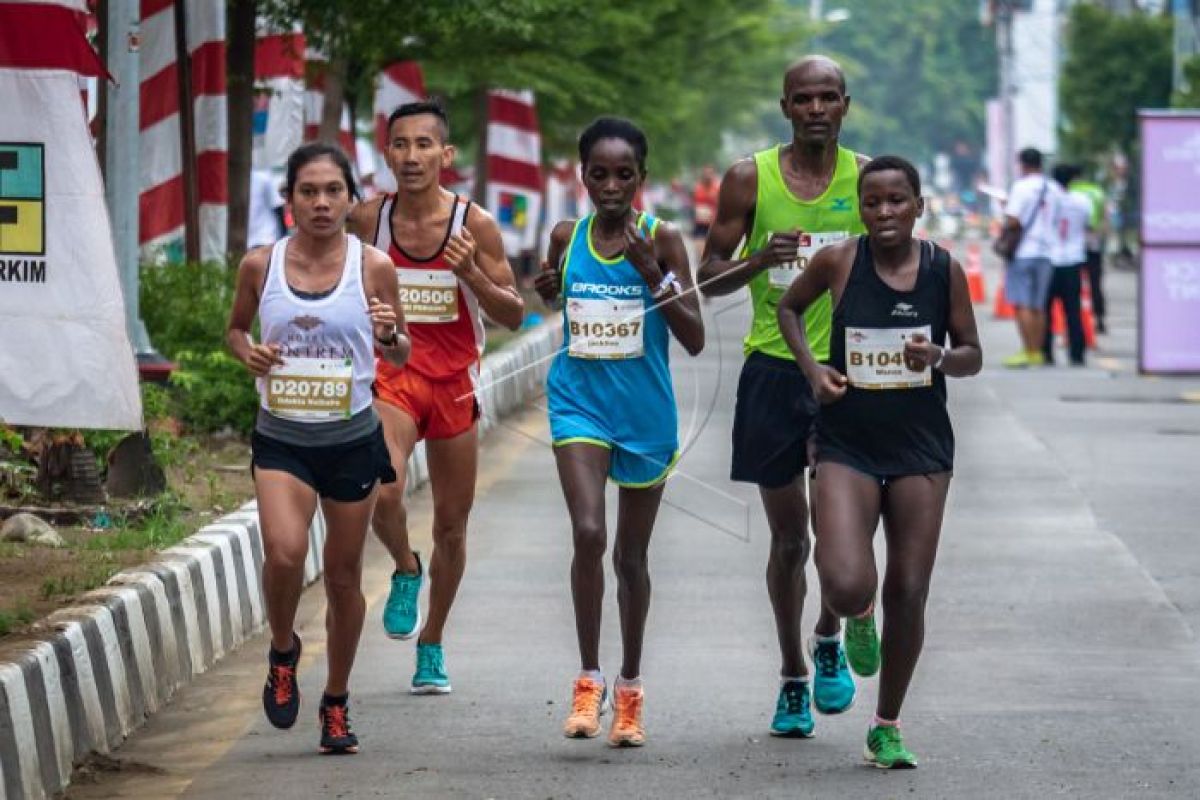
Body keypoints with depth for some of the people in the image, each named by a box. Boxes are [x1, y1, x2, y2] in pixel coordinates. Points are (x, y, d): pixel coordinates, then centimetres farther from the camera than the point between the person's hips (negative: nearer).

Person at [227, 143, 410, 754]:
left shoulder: (372, 267, -5)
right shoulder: (260, 265, -2)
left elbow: (401, 357, 4)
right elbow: (236, 326, 15)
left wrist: (390, 336, -19)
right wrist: (248, 354, -8)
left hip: (351, 440, 0)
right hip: (281, 439, 0)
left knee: (344, 577, 8)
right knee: (284, 553, -22)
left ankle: (336, 704, 26)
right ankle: (283, 651, 9)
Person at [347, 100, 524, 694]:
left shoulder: (475, 226, -7)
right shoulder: (367, 220, -4)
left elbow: (513, 316, -2)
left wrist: (472, 273, -19)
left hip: (455, 382, 1)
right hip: (390, 376, -1)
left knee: (451, 525, 10)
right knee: (382, 492, -27)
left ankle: (432, 643, 30)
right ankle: (406, 570, 6)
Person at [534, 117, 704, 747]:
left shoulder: (662, 240, -5)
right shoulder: (566, 238, 2)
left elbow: (694, 339, -8)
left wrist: (653, 273, -20)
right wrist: (545, 289, -3)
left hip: (645, 411, 0)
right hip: (579, 403, 0)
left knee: (631, 553, 11)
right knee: (588, 534, -20)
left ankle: (630, 689, 27)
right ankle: (589, 680, -9)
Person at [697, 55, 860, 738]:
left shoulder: (870, 179, 3)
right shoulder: (750, 179, 2)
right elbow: (710, 277, 4)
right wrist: (760, 260, -15)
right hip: (774, 367, 1)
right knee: (789, 536, 6)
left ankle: (830, 640, 9)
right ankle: (793, 678, 21)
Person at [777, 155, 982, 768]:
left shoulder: (944, 270, -3)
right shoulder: (837, 262, -6)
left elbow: (972, 355, 7)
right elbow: (789, 308, 13)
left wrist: (939, 358, -16)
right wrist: (812, 367, -3)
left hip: (921, 447, 1)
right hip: (847, 446, -1)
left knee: (908, 594, 3)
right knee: (848, 589, -17)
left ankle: (887, 727, 21)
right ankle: (853, 619, 25)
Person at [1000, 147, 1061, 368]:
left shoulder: (1022, 187, -10)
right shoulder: (1054, 190, 8)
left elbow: (1013, 221, -17)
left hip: (1023, 252, -6)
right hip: (1046, 252, 6)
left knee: (1023, 305, -4)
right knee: (1038, 307, 11)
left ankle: (1028, 352, -9)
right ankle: (1037, 352, 11)